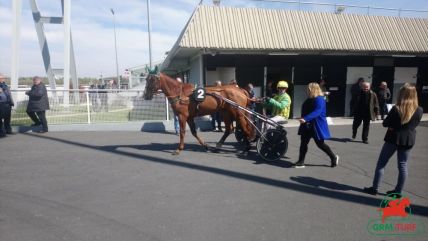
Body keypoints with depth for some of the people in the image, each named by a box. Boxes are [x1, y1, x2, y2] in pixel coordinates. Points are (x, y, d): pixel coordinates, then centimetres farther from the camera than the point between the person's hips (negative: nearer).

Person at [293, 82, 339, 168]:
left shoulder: (319, 99, -19)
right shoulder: (310, 99, 10)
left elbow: (317, 112, -33)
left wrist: (305, 119, -43)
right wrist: (303, 119, 25)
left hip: (317, 126, -8)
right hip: (307, 126, 9)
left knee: (320, 144, 4)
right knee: (303, 143, 5)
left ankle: (334, 157, 25)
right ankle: (301, 162, 11)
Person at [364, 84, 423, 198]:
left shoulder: (396, 109, -16)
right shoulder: (419, 111, -5)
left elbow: (385, 123, -8)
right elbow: (414, 124, 9)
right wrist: (404, 127, 6)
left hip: (393, 138, -3)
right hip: (408, 140, 4)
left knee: (381, 163, 7)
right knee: (403, 165, 11)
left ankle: (374, 188, 10)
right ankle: (398, 191, 17)